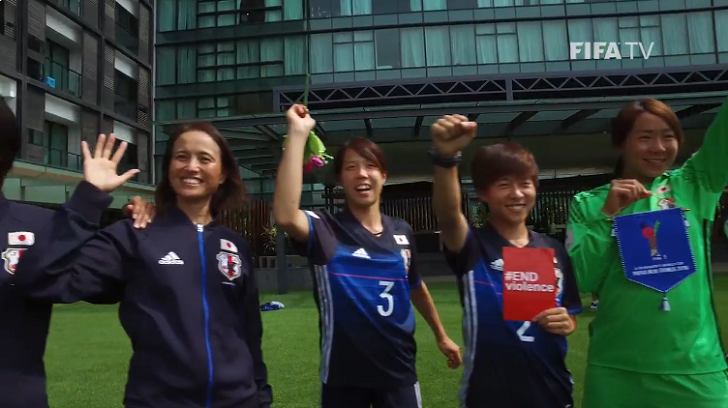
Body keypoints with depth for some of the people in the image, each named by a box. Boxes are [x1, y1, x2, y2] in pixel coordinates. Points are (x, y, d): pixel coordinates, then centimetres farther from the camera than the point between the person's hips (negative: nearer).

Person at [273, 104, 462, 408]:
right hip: (344, 375, -3)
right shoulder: (327, 229, -11)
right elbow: (285, 217, -33)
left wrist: (441, 335, 23)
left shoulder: (401, 232, 2)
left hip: (399, 370, 3)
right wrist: (298, 133, -32)